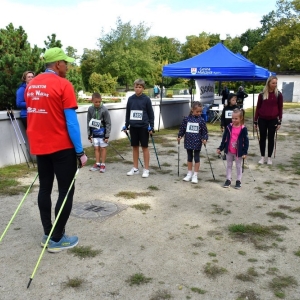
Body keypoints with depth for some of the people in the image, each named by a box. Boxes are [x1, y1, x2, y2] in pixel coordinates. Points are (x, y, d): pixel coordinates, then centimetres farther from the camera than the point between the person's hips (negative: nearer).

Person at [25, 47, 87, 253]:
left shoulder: (31, 85, 8)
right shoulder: (63, 85, -13)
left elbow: (32, 116, 14)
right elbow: (71, 122, -16)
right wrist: (80, 152, -11)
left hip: (40, 147, 7)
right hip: (62, 147, -7)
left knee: (45, 188, 13)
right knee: (66, 191, 2)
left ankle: (48, 234, 22)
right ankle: (57, 239, 7)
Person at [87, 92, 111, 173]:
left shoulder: (104, 110, -14)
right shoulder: (90, 109, -3)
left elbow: (108, 123, -10)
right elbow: (89, 122, 4)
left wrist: (107, 135, -11)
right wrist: (89, 134, 5)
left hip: (102, 132, -3)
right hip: (94, 133, 4)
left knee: (103, 148, 5)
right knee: (96, 148, 10)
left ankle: (103, 165, 14)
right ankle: (97, 164, 21)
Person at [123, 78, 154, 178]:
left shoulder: (146, 99, -5)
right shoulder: (130, 99, 3)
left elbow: (151, 114, -2)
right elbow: (127, 113, 10)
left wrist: (151, 127, -7)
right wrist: (126, 125, 10)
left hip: (143, 127, -3)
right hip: (133, 127, 3)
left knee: (145, 147, 4)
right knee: (135, 147, 11)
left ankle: (146, 169, 11)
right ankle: (135, 168, 22)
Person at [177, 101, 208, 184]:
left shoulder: (201, 120, -7)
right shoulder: (186, 119, -4)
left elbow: (205, 132, -4)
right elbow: (182, 128, 5)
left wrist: (204, 139, -18)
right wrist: (180, 136, -5)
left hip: (197, 143, -2)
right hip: (188, 142, 2)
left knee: (196, 158, 6)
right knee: (189, 157, 15)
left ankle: (195, 175, 15)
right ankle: (189, 174, 28)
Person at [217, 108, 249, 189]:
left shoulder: (243, 129, -12)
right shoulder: (229, 127, -4)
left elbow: (246, 141, -9)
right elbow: (224, 139, 3)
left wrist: (245, 152, -12)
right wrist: (220, 148, 3)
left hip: (238, 152, -3)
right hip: (229, 151, 3)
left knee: (238, 166, 11)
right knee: (229, 165, 14)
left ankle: (238, 181, 22)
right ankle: (228, 180, 25)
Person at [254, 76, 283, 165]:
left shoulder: (278, 94, -1)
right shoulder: (262, 94, 1)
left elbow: (280, 108, 2)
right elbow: (258, 108, 5)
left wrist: (279, 121, -3)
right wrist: (255, 121, 3)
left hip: (273, 120, -1)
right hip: (262, 119, 1)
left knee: (271, 138, 6)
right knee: (262, 138, 6)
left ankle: (269, 157, 16)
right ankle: (262, 157, 17)